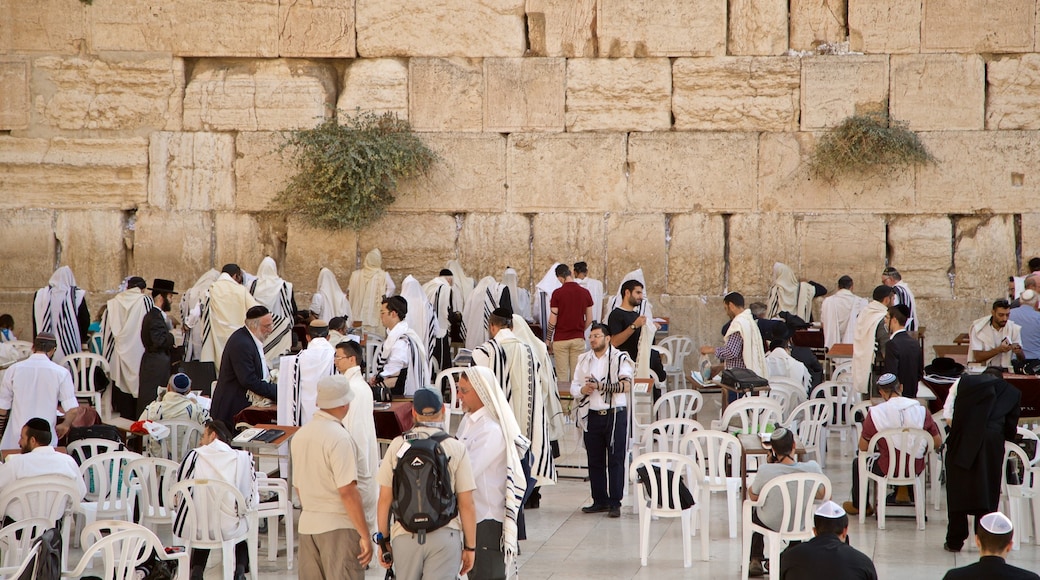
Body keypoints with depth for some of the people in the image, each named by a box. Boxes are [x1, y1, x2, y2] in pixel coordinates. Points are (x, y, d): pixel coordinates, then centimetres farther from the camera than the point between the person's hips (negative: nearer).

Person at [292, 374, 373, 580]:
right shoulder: (339, 437, -15)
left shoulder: (299, 435, 9)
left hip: (307, 524, 8)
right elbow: (347, 491, -19)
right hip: (338, 526, -8)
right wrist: (365, 534, -16)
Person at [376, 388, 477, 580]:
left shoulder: (397, 445, 1)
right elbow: (466, 505, -4)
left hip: (404, 535, 2)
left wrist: (383, 540, 11)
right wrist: (470, 546, 5)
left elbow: (385, 499, 1)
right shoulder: (456, 448, -3)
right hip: (445, 536, -2)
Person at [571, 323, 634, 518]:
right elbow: (574, 387, 13)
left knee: (616, 460, -4)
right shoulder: (583, 359, 13)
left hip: (615, 414, -5)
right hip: (592, 415, 5)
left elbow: (626, 385, -16)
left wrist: (600, 386, -19)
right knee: (595, 461, 8)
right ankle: (600, 500, 16)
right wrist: (583, 389, -9)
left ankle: (615, 503, -1)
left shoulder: (619, 358, -3)